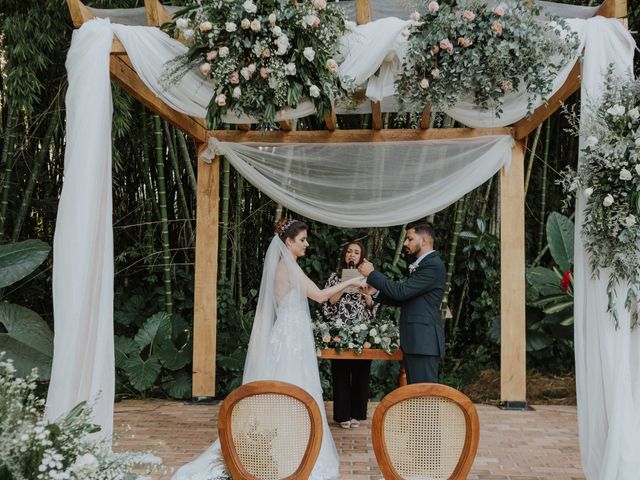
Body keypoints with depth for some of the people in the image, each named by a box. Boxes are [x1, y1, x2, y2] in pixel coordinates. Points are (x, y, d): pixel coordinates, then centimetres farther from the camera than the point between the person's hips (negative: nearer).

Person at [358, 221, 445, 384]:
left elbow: (402, 291, -19)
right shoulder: (420, 265, 18)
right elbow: (405, 299, 20)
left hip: (423, 341, -10)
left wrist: (372, 274, -11)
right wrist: (376, 292, 9)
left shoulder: (434, 265, -12)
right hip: (414, 340, 10)